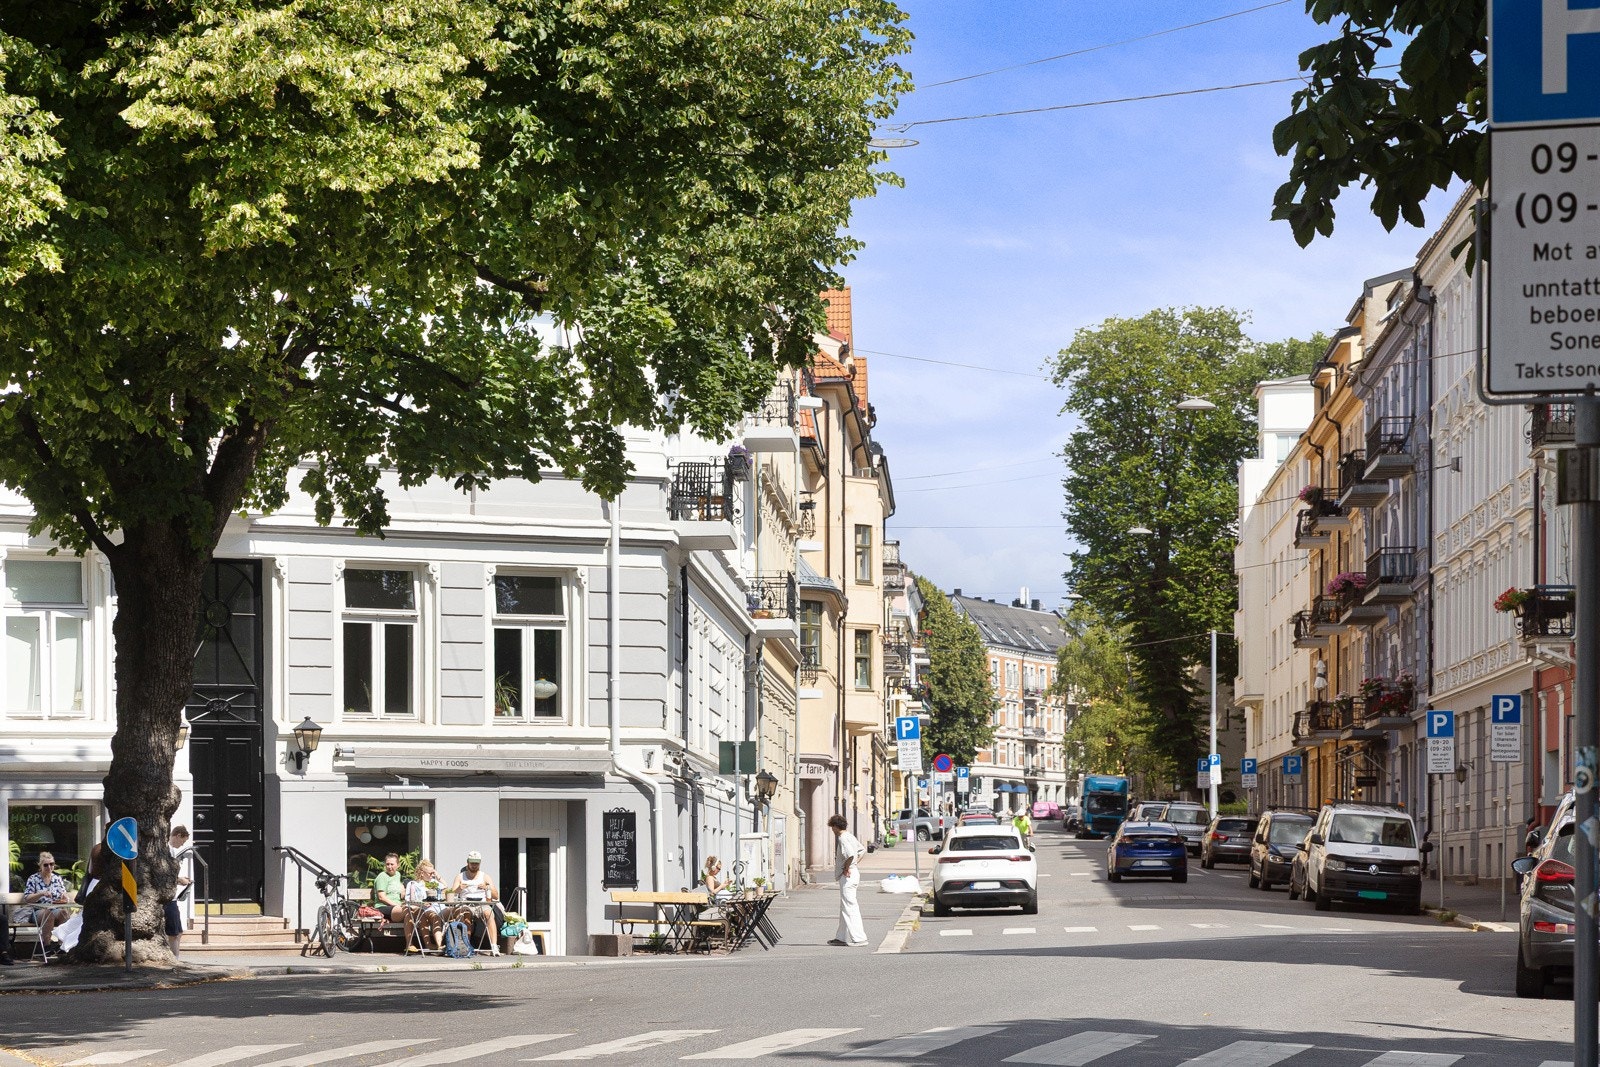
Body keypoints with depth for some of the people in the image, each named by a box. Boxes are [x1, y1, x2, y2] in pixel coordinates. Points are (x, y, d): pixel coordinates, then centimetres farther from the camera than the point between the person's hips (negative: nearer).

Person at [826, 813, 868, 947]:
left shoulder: (843, 838, -16)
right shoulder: (850, 836, 14)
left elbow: (851, 854, -31)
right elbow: (862, 850, 26)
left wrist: (846, 868, -16)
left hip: (847, 875, -10)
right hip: (854, 872, 10)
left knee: (849, 906, -8)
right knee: (845, 907, 16)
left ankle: (858, 938, -9)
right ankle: (842, 937, 22)